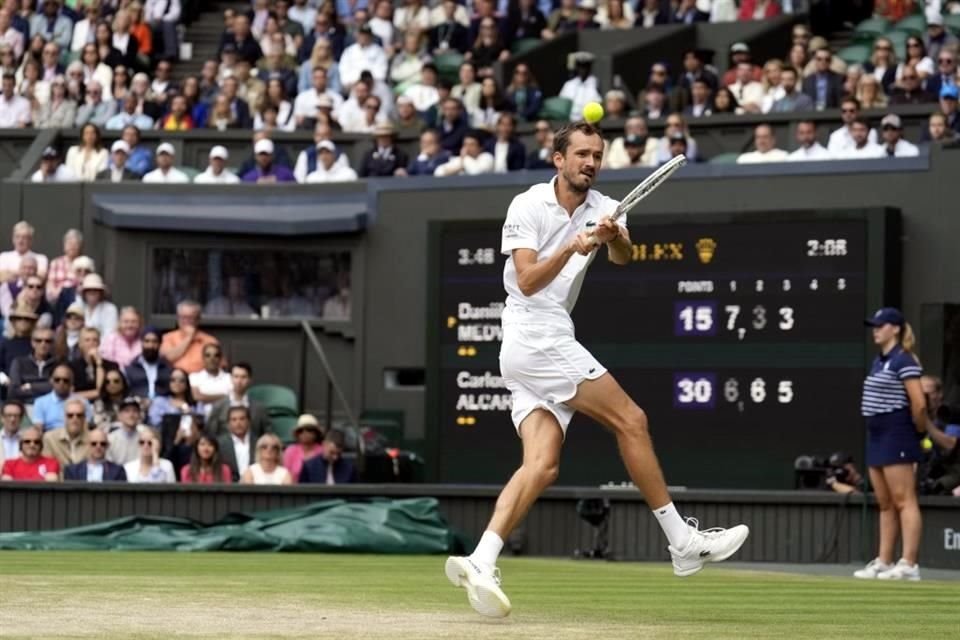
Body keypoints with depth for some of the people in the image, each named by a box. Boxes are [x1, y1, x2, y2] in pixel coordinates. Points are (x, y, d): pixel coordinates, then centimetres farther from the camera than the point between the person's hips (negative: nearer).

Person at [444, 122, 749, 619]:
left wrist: (615, 238, -29)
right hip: (534, 339, -7)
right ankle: (684, 543, -2)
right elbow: (528, 281, -15)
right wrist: (571, 248, -29)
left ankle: (480, 562, -17)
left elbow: (624, 258, -7)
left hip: (551, 345, 7)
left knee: (542, 464, -8)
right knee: (630, 420, -7)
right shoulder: (528, 206, -6)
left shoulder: (603, 208, 11)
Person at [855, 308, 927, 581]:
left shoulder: (903, 361, -12)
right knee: (885, 504, 12)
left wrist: (920, 429, -5)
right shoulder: (878, 362, 16)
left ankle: (909, 565, -13)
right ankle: (883, 562, 15)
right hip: (877, 436, 10)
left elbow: (919, 403, -18)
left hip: (897, 436, -10)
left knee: (904, 500, -10)